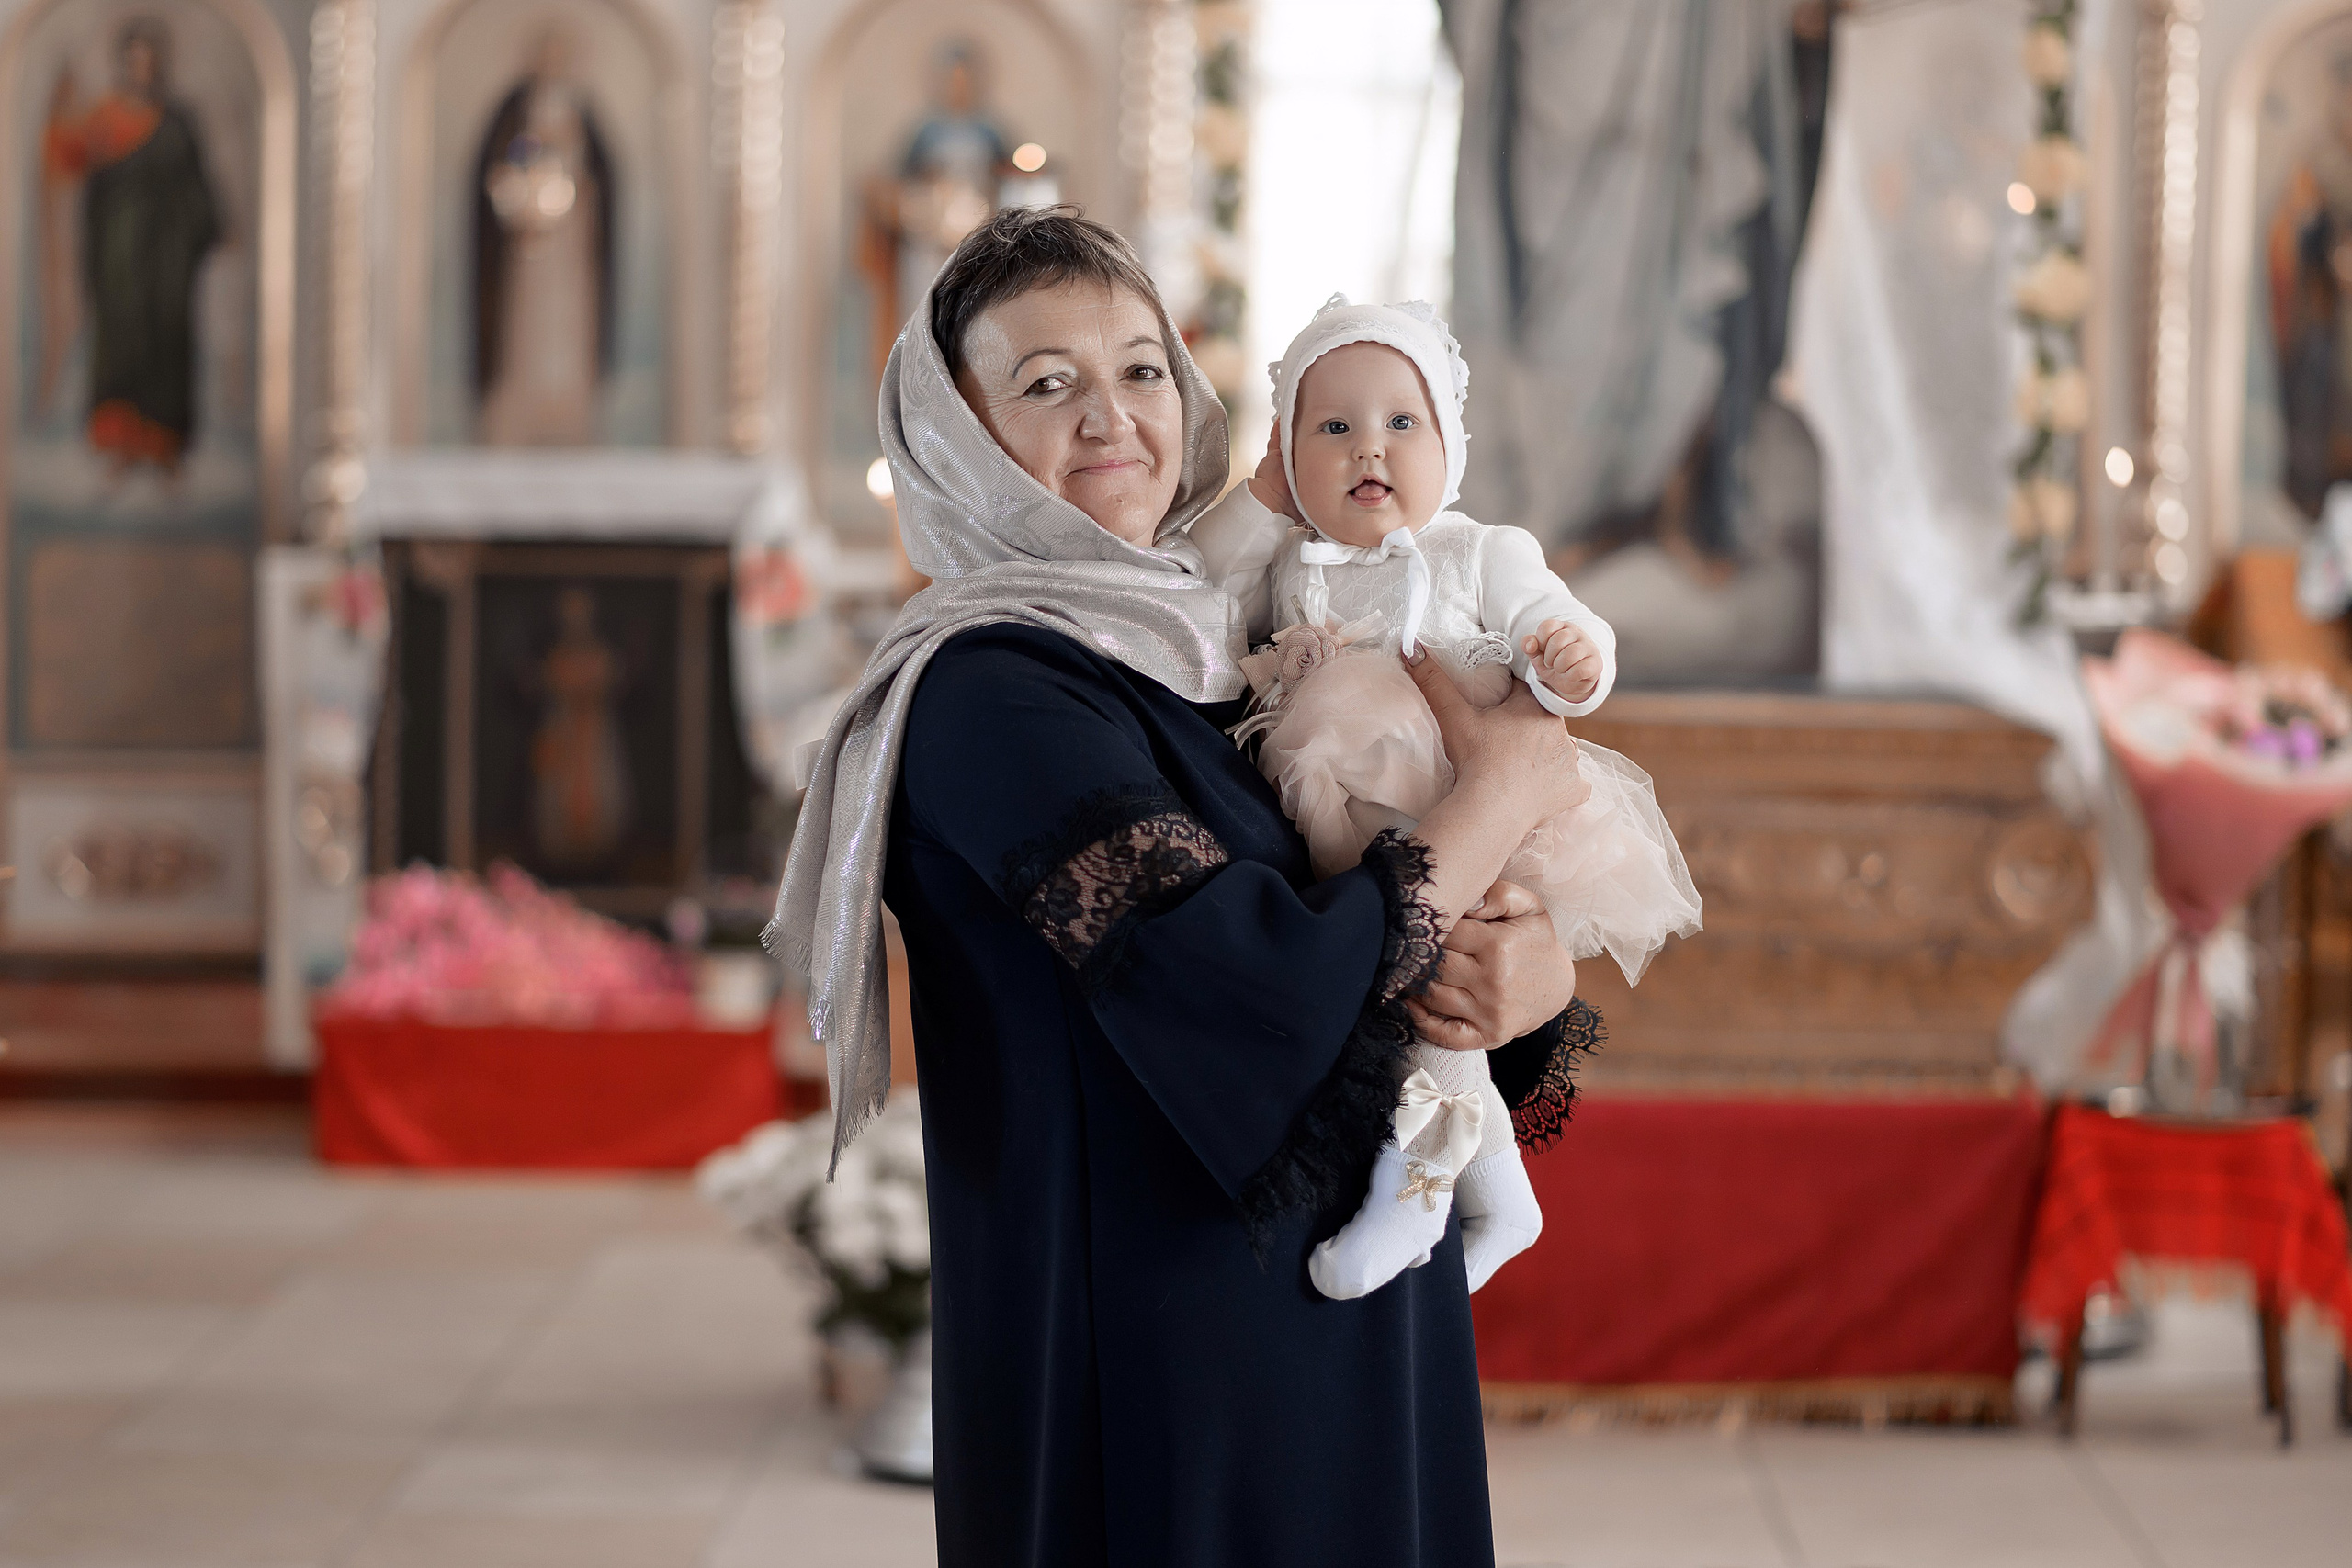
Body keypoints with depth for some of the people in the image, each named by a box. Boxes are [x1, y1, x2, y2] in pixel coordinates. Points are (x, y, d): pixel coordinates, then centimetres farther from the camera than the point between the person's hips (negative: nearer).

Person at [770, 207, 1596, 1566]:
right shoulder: (990, 698, -15)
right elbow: (1277, 996, -25)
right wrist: (1506, 787, -12)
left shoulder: (1217, 661, 10)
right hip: (1156, 1387, -8)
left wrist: (1539, 975, -14)